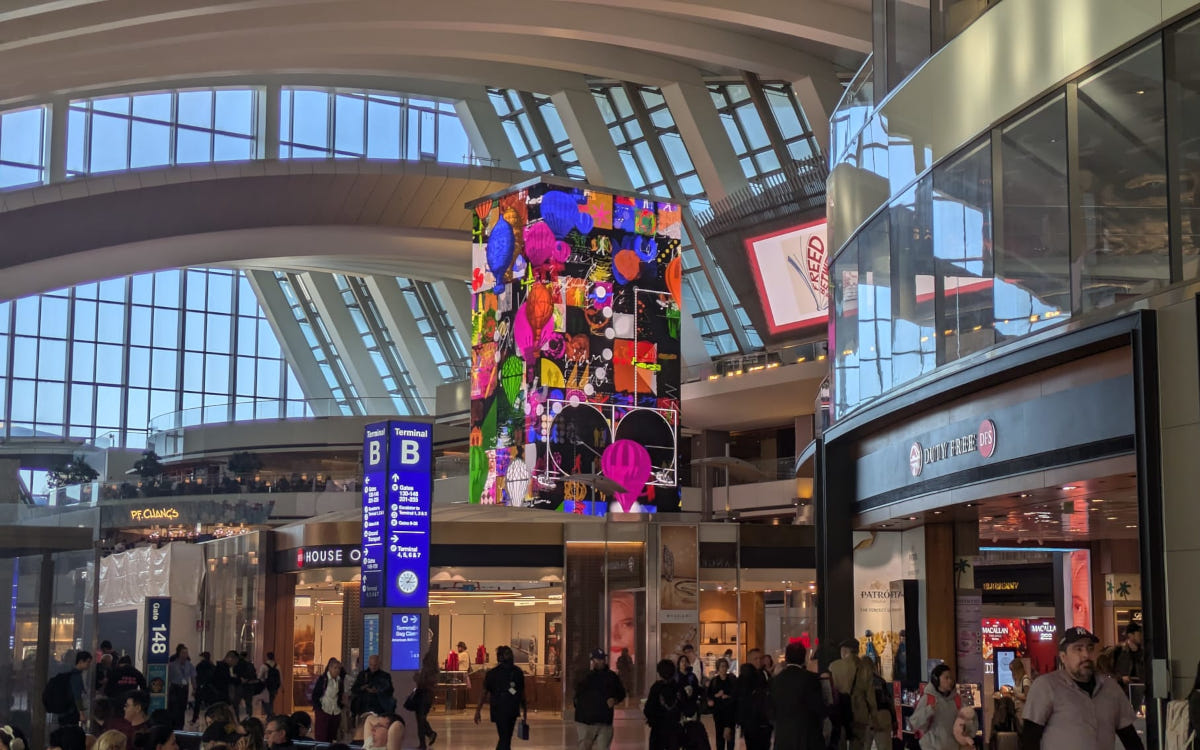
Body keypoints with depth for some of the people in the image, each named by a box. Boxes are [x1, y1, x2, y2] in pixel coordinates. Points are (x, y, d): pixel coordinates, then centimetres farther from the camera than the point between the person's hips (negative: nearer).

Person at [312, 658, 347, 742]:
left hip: (336, 713, 5)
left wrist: (342, 702, -1)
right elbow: (314, 695, -5)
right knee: (321, 738, -5)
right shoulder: (322, 679, -7)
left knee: (332, 739, 7)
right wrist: (318, 707, -11)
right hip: (323, 712, -5)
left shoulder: (340, 680, 7)